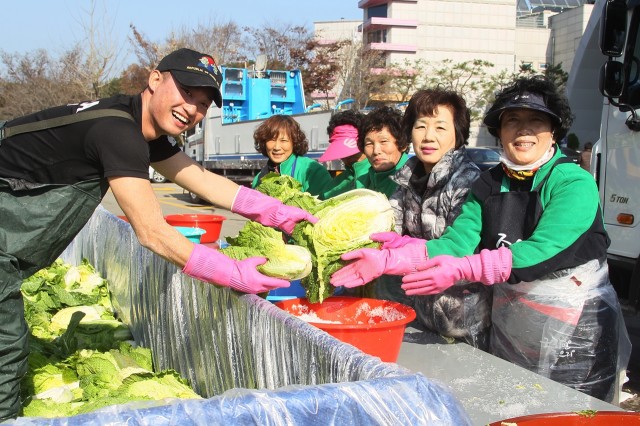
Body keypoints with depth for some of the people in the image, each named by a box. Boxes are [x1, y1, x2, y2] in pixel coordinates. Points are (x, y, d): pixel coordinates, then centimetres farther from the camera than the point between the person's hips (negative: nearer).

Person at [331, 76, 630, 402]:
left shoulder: (574, 184, -13)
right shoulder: (489, 184, 2)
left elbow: (542, 250, -26)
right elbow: (456, 241, -9)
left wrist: (464, 269, -33)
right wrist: (388, 260, -21)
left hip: (578, 338, -4)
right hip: (509, 334, 5)